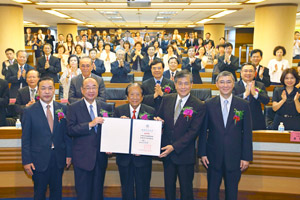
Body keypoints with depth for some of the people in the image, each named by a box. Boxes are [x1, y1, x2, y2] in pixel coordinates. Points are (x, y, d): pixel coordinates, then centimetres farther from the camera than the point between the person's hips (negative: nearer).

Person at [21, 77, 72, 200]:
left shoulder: (62, 109, 2)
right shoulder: (29, 111, -5)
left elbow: (67, 133, 6)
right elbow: (25, 138, -4)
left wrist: (69, 154, 2)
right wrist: (26, 161, -7)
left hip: (59, 158, 2)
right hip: (39, 160, -2)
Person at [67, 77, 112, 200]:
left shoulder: (105, 107, 6)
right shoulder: (73, 108, -3)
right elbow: (71, 130, -13)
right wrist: (90, 124, -23)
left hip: (101, 156, 3)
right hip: (83, 157, -3)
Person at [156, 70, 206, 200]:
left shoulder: (199, 106, -10)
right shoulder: (167, 99, 3)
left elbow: (193, 131, -14)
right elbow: (160, 117, 12)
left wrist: (174, 147, -20)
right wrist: (157, 120, -14)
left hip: (185, 154, -3)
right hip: (166, 152, 4)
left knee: (186, 189, 11)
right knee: (168, 187, 17)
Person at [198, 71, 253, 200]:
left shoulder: (243, 105, -1)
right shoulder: (209, 105, 0)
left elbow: (247, 133, 0)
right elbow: (203, 131, 2)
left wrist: (246, 157, -2)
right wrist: (202, 153, -1)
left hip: (234, 157, 0)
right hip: (213, 157, 0)